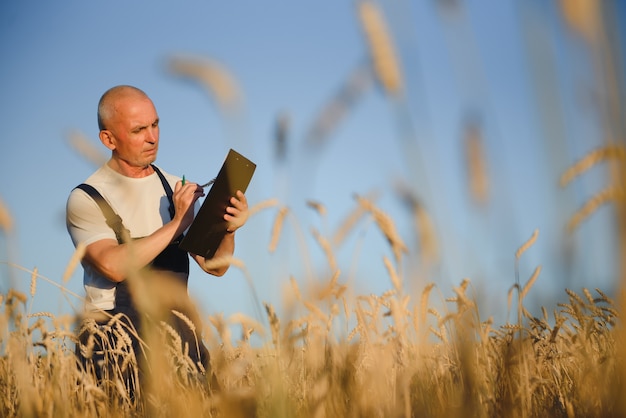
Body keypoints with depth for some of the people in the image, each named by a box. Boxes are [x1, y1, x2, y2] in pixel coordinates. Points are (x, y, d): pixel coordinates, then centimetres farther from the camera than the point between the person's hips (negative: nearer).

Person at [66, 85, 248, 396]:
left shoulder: (177, 189, 14)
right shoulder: (86, 199, -1)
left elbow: (214, 266, 11)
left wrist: (228, 230, -10)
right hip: (112, 329, -4)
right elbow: (114, 266, -18)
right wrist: (177, 223, -13)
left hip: (175, 325, 4)